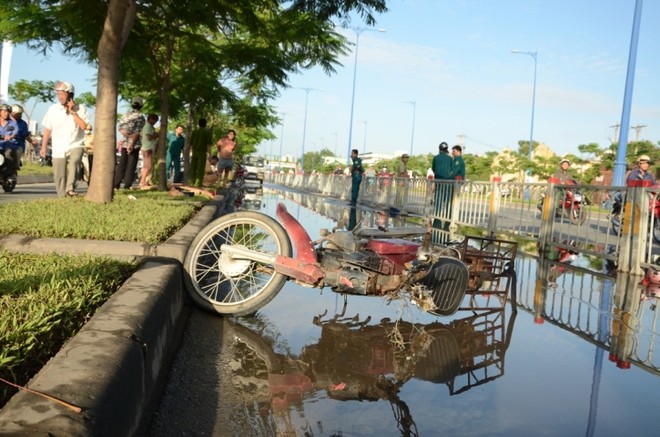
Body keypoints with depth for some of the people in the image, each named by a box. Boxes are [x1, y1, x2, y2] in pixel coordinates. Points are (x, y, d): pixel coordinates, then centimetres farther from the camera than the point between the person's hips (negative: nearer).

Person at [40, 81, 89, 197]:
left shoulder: (80, 108, 1)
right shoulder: (53, 109, 6)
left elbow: (83, 126, -13)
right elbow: (47, 129, 11)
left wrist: (73, 112, -12)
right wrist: (44, 147, 8)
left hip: (76, 145, -3)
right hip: (58, 148, 3)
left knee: (74, 161, -33)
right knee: (59, 176, 2)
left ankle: (70, 188, -40)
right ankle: (62, 197, 13)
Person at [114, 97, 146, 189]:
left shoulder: (125, 115, 10)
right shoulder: (140, 117, -5)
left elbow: (121, 129, -1)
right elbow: (137, 132, -13)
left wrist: (128, 136, -6)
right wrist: (132, 144, -14)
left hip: (124, 143, 5)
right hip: (135, 144, -5)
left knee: (121, 165, 9)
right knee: (131, 166, -1)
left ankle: (116, 185, 8)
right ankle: (127, 186, -3)